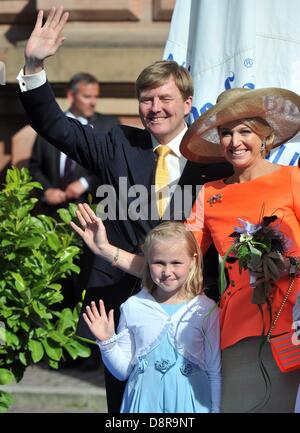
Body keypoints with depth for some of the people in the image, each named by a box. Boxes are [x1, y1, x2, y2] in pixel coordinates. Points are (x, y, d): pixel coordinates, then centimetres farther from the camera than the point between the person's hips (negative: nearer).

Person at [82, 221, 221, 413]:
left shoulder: (206, 310, -4)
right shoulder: (133, 307, 0)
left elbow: (216, 373, 1)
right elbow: (123, 371, 6)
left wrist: (216, 409, -2)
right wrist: (107, 342, -8)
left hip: (190, 402, -1)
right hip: (145, 402, 1)